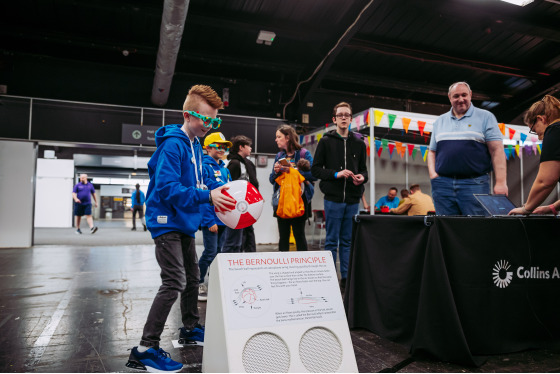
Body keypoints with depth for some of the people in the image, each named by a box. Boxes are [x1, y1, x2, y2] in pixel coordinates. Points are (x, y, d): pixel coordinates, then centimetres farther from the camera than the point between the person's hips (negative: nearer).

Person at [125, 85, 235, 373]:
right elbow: (167, 186, -28)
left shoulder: (195, 145, 10)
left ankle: (190, 328, 37)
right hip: (167, 221, -10)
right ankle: (145, 349, -5)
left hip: (184, 222, 10)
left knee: (192, 276, 19)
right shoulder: (173, 144, -19)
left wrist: (220, 189, -3)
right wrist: (207, 196, -31)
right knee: (174, 282, -14)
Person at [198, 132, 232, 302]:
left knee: (218, 252, 14)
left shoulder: (225, 169, 14)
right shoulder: (205, 167, -9)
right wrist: (210, 220, -18)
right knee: (210, 253, -4)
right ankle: (197, 284, 11)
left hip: (223, 218, 7)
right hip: (211, 219, -7)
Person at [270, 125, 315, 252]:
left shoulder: (304, 153, -3)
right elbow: (272, 180, 15)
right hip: (281, 200, 5)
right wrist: (276, 171, -5)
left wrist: (294, 171, -16)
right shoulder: (279, 156, 13)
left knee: (299, 234, -1)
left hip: (298, 199, -5)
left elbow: (313, 175, -14)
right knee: (283, 235, 9)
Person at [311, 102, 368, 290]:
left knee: (348, 241, 9)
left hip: (353, 199, 3)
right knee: (332, 241, 2)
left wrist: (362, 177, -5)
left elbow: (363, 169, 18)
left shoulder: (359, 143, 13)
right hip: (333, 198, -3)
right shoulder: (326, 141, 4)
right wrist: (336, 174, -13)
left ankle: (346, 278, 18)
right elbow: (316, 169, 0)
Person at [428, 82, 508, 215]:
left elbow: (497, 150, -1)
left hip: (475, 184, -3)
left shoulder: (485, 117, 7)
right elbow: (432, 151, 20)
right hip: (443, 184, 3)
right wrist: (432, 173, 2)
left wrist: (500, 182, -10)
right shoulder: (440, 121, 18)